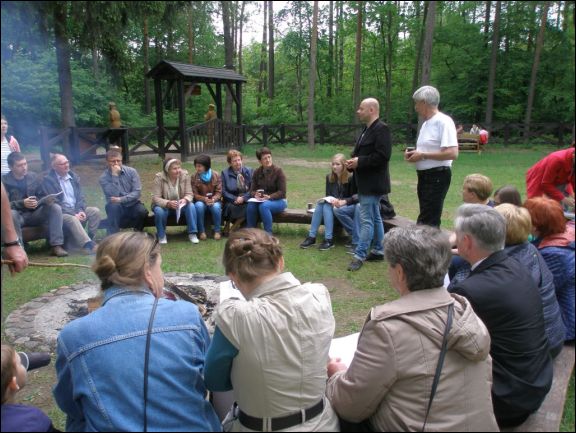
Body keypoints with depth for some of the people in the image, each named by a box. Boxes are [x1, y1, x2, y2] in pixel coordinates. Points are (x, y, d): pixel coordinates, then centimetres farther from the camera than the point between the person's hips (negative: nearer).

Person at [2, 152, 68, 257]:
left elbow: (41, 196, 11)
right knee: (11, 214, -38)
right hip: (19, 215, -4)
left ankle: (56, 246, -28)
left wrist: (47, 199, -13)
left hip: (35, 213, 4)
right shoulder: (5, 181, -6)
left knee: (56, 208, -21)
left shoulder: (33, 176, 7)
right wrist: (22, 203, -29)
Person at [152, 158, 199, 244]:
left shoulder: (185, 175, -14)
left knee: (191, 206, -27)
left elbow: (189, 194, -13)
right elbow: (156, 198, -23)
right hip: (163, 205, -2)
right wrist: (168, 203, -42)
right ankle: (161, 236, -8)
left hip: (180, 204, 2)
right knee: (159, 211, -34)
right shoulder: (159, 178, -20)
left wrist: (185, 200, -38)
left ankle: (192, 233, -15)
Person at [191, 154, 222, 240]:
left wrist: (213, 199, -25)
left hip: (214, 201, 0)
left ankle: (217, 230, -15)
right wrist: (205, 199, -25)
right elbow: (195, 194, -6)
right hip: (201, 201, 0)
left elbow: (219, 192, -4)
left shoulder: (215, 175, -5)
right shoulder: (194, 177, -6)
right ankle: (202, 231, -20)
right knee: (199, 205, -34)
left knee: (216, 206, -34)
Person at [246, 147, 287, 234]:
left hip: (278, 201, -4)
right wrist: (255, 195, -19)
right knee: (250, 205, -28)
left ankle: (268, 233, -26)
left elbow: (282, 192, -11)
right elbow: (252, 190, 5)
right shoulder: (256, 172, 7)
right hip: (260, 200, 4)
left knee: (264, 206, -35)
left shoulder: (278, 171, -8)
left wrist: (269, 197, -25)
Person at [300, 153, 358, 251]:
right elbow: (328, 195, 10)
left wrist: (343, 201, -27)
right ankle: (311, 237, -30)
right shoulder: (329, 177, 6)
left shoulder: (351, 178, -10)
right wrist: (332, 200, -13)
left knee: (327, 206, -32)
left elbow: (357, 197, -11)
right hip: (333, 204, 5)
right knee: (320, 203, -26)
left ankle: (329, 240, -34)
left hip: (350, 206, -5)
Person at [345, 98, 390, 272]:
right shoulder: (367, 129, 16)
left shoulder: (381, 129, -15)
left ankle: (359, 255, -4)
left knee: (366, 220, -8)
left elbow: (382, 156, -24)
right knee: (375, 218, 15)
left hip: (372, 183, -10)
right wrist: (353, 162, 2)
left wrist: (359, 162, -20)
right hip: (366, 182, 10)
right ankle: (378, 251, 23)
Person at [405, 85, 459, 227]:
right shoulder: (426, 123, 14)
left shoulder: (443, 121, -14)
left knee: (427, 223, -11)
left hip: (437, 177, -10)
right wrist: (414, 153, 4)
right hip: (424, 176, 10)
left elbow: (453, 153, -22)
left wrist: (422, 155, -19)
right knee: (428, 219, 16)